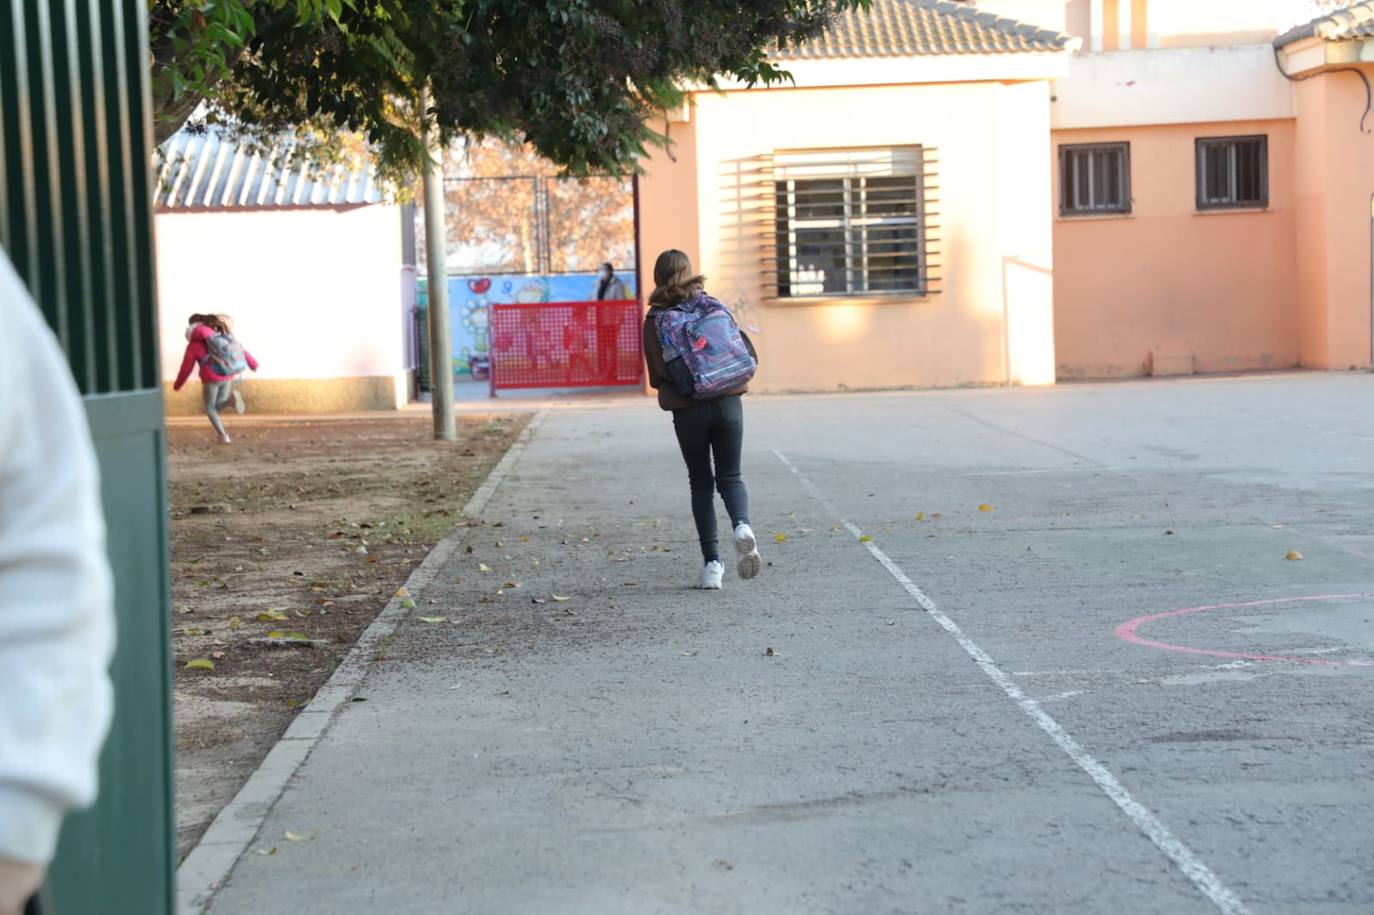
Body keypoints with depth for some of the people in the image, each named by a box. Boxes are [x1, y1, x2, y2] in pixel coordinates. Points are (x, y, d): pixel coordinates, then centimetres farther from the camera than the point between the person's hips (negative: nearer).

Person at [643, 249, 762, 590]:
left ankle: (712, 561, 4)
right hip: (727, 404, 1)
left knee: (701, 482, 11)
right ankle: (742, 524, -21)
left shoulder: (654, 319, 0)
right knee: (730, 476, 11)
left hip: (687, 410, -1)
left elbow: (657, 377, -2)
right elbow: (749, 355, 2)